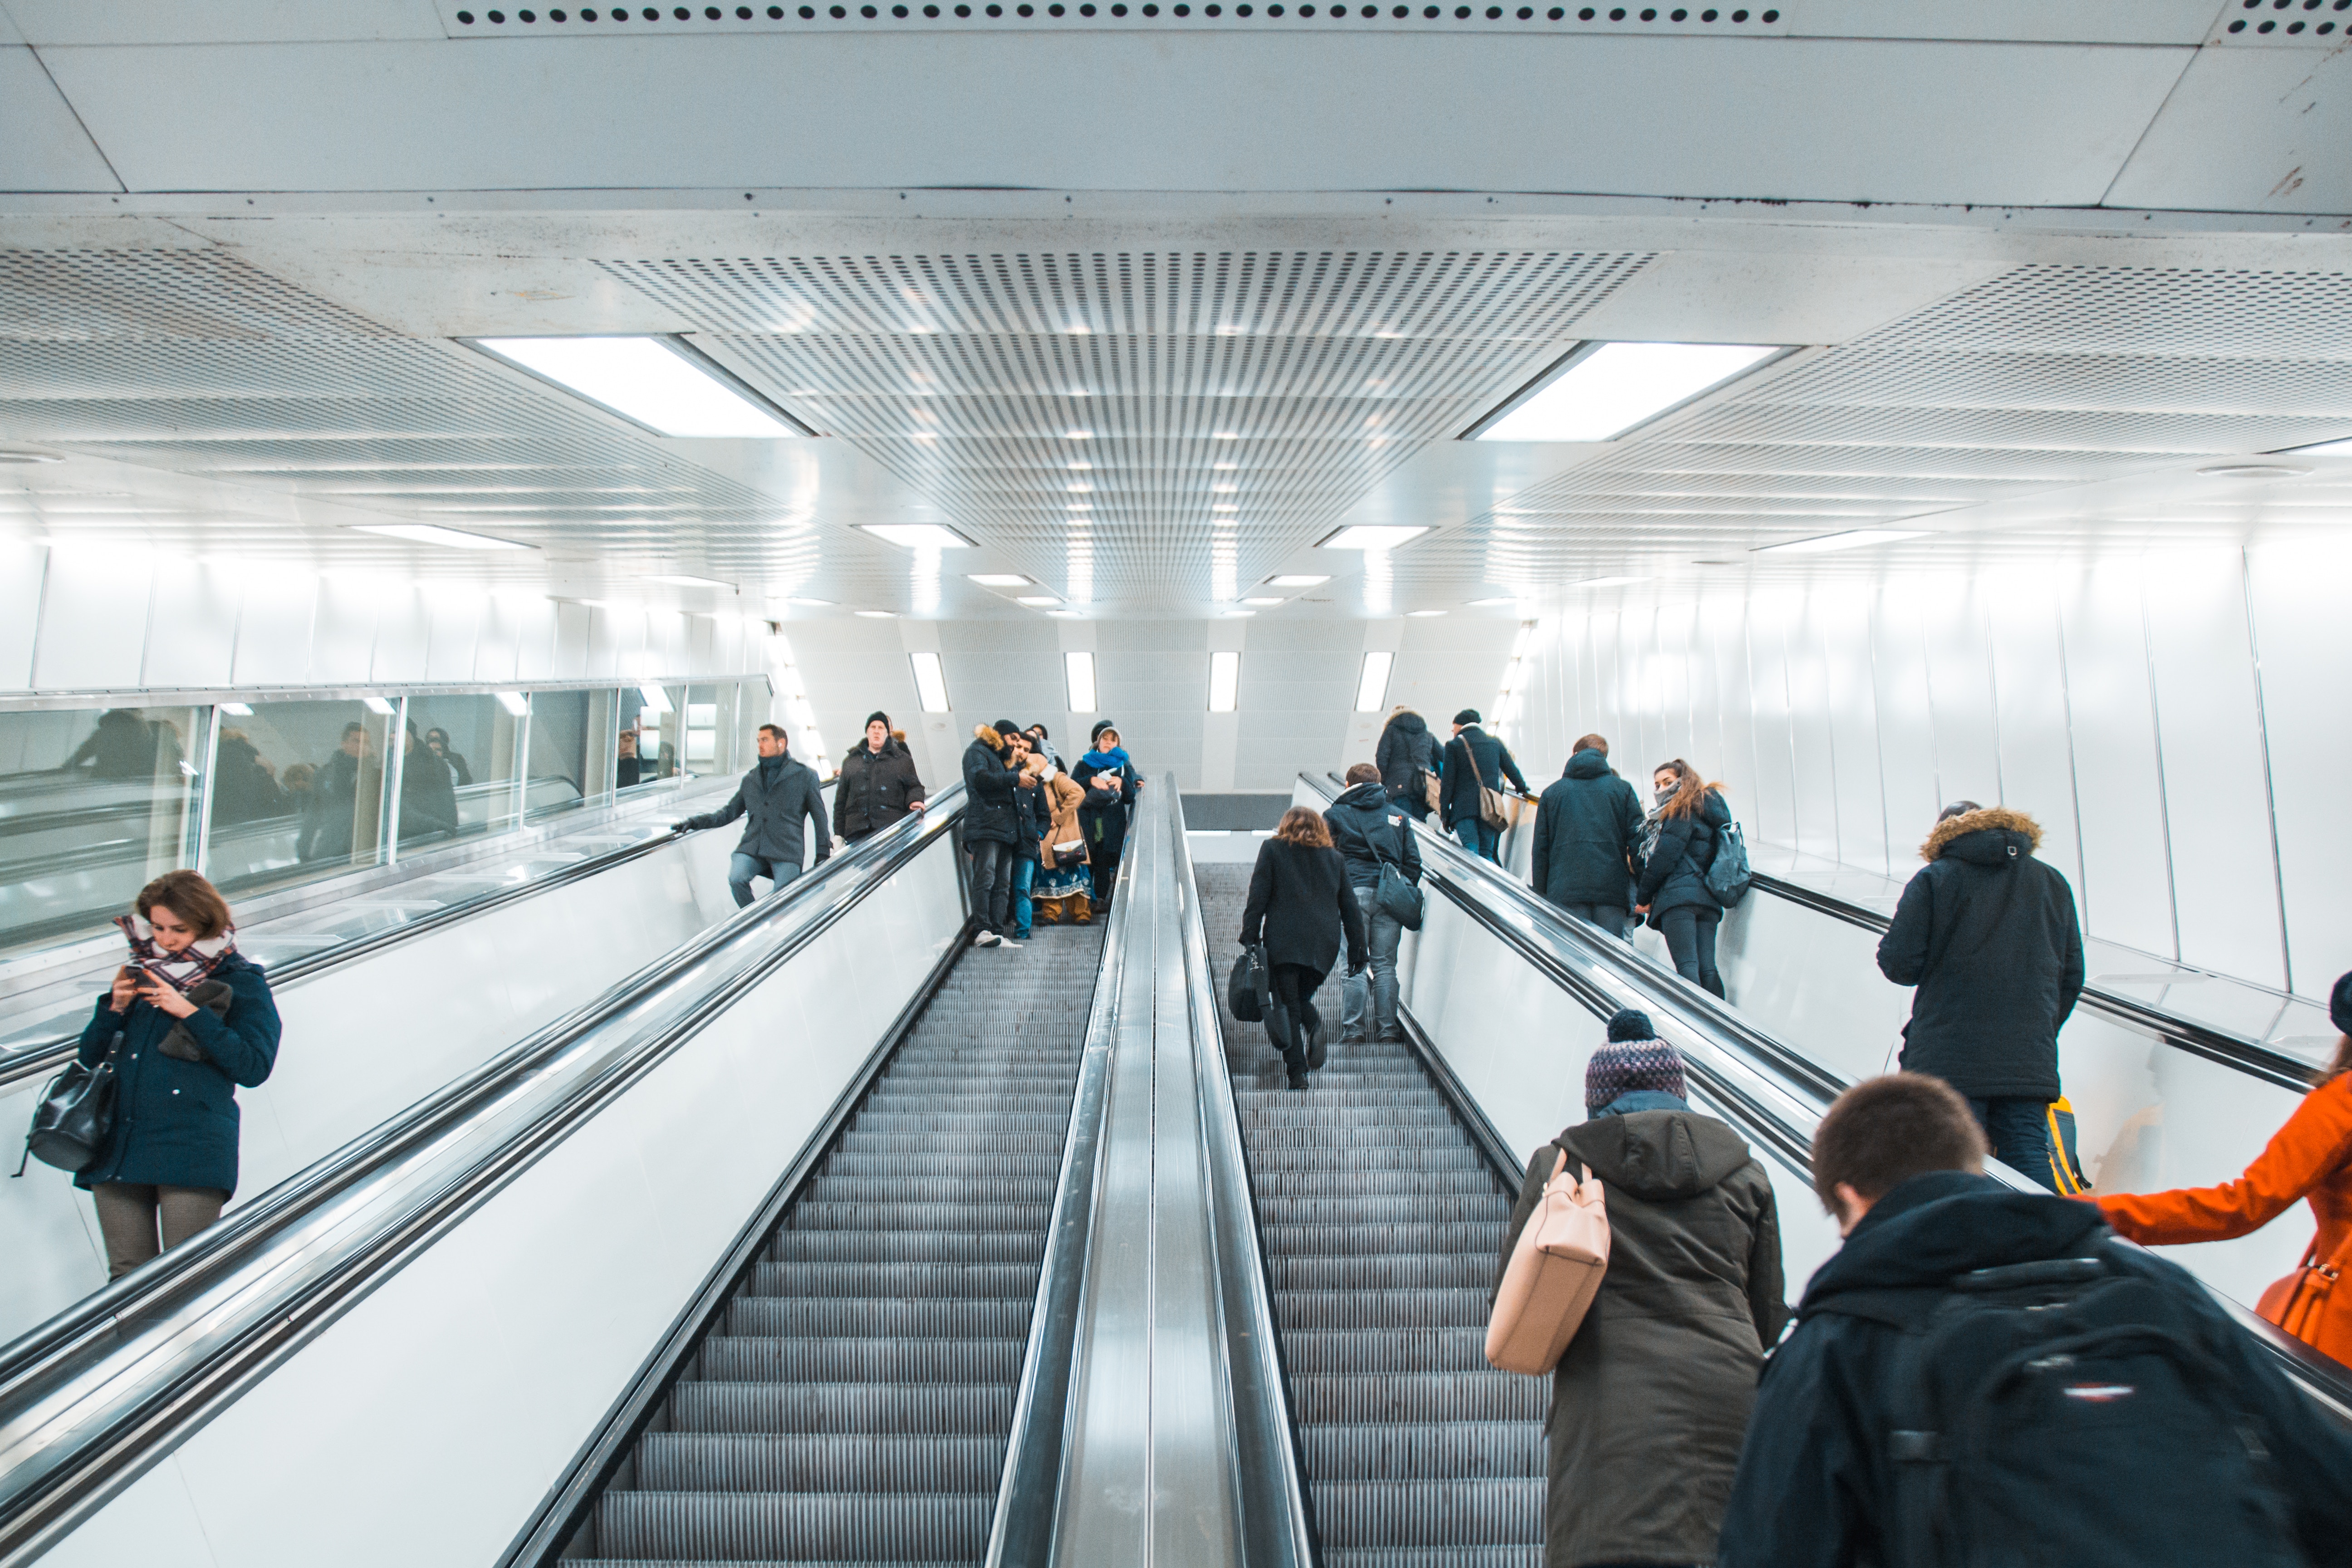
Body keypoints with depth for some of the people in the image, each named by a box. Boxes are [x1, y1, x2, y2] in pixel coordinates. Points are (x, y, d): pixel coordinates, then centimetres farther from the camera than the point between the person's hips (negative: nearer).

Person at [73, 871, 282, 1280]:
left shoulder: (240, 982, 2)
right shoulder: (140, 976, 16)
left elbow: (253, 1068, -8)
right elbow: (89, 1057, 18)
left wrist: (191, 1013, -13)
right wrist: (114, 1007, -1)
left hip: (191, 1152, -5)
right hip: (118, 1148, 5)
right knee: (126, 1276, 8)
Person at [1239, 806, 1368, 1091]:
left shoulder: (1272, 849, 7)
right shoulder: (1334, 857, 15)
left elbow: (1258, 898, -1)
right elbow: (1350, 907, 14)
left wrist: (1250, 937, -1)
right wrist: (1358, 948, 17)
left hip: (1284, 941, -3)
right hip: (1324, 943, 3)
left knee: (1287, 1005, 0)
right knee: (1302, 996, 18)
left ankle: (1298, 1073, -7)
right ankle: (1315, 1027, -13)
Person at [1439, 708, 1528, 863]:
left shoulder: (1454, 745, 3)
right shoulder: (1495, 743, 15)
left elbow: (1448, 782, -1)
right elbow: (1512, 770, 23)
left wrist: (1444, 812, 2)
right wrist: (1522, 787, 44)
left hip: (1464, 807, -4)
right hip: (1491, 807, 4)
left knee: (1472, 854, -12)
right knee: (1486, 854, 4)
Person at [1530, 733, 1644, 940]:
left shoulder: (1552, 792, 14)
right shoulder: (1622, 789, 12)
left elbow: (1540, 849, 11)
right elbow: (1638, 840, 4)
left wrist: (1541, 896, 13)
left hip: (1565, 892, 0)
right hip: (1612, 890, 0)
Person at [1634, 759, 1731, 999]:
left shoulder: (1683, 810, -1)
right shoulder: (1713, 808, 25)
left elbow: (1665, 857, -7)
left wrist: (1643, 897, -1)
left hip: (1679, 895, -8)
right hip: (1709, 897, 8)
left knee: (1686, 967, -15)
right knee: (1707, 969, 3)